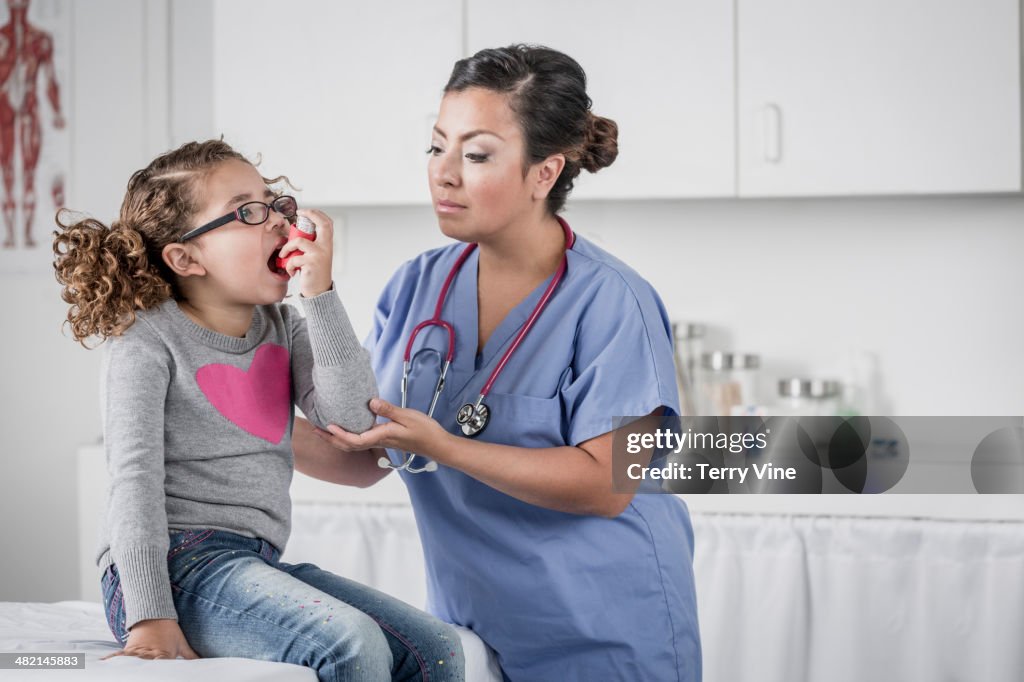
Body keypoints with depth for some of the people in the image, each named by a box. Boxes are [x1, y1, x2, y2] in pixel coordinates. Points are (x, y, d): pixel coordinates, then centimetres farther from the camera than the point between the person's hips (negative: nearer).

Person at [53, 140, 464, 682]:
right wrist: (151, 618, -23)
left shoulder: (283, 329, 14)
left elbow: (353, 414, -2)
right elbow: (135, 475, -13)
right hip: (174, 565, -7)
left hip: (258, 564, 7)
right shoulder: (148, 339, -4)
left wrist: (319, 294, -9)